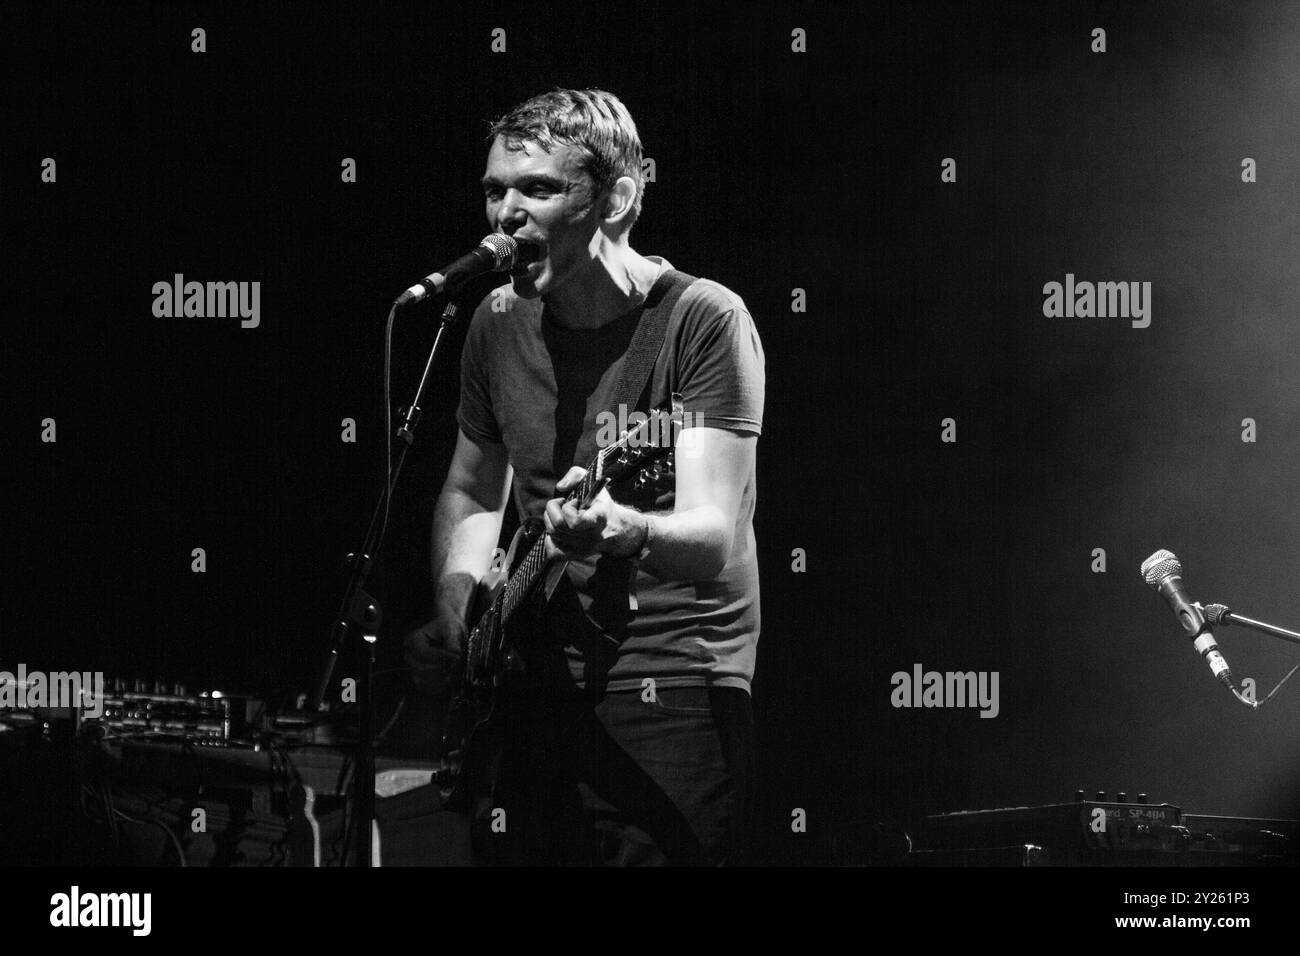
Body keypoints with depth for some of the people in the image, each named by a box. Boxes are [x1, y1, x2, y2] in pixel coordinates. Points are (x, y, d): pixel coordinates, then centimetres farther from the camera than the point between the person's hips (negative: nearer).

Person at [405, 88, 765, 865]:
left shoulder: (703, 321, -12)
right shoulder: (501, 323, 7)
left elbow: (714, 538, -21)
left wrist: (622, 532, -42)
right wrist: (456, 603, 3)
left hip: (675, 685, -6)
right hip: (537, 687, 6)